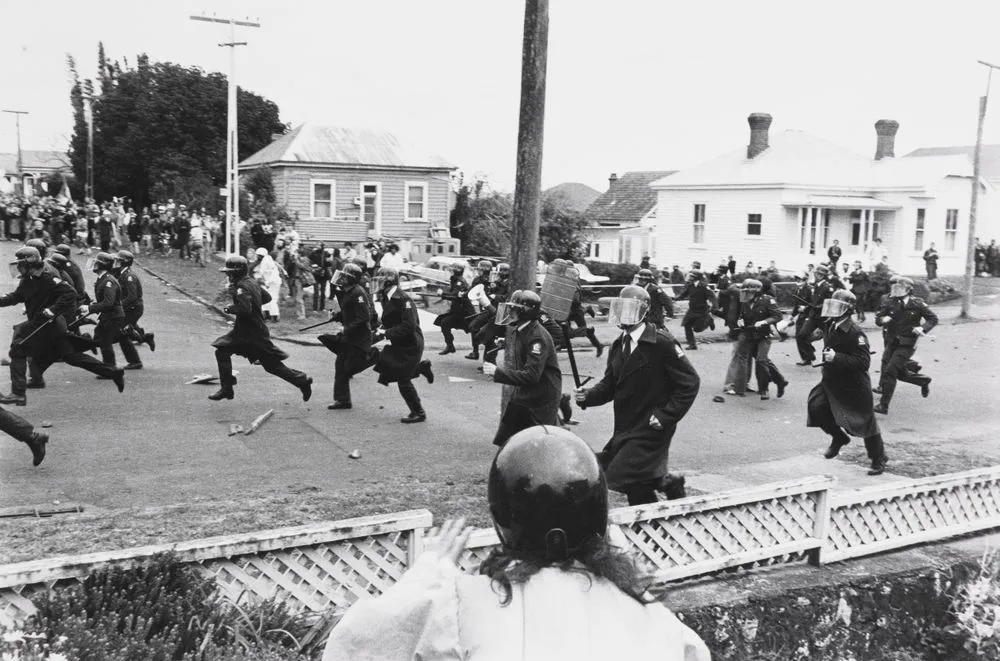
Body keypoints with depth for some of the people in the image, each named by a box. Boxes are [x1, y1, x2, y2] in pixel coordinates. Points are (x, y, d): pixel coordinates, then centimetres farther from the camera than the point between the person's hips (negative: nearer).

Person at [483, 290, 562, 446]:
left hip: (540, 402, -9)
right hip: (521, 396, 9)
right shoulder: (519, 332, 8)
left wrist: (497, 372, -28)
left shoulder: (538, 337, -23)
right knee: (505, 442, 9)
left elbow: (531, 376, -30)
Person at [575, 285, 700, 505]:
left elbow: (690, 382, -14)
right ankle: (669, 483, 34)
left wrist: (666, 416, -17)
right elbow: (609, 384, 10)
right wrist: (588, 396, -10)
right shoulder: (618, 345, 8)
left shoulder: (662, 343, -15)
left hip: (650, 429, -7)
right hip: (625, 427, 7)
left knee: (622, 477, -13)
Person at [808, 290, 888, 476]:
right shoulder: (829, 327, 0)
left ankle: (879, 459, 26)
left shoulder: (855, 333, -23)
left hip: (854, 385, -7)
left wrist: (837, 358, -32)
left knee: (865, 422, 5)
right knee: (816, 406, -11)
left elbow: (863, 362, -29)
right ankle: (839, 437, 15)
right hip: (831, 381, 7)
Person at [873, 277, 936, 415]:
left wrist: (923, 328, -17)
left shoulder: (917, 304, -7)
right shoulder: (891, 303, 3)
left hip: (906, 345, -5)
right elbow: (878, 319, 6)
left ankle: (884, 405, -8)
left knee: (889, 371, -14)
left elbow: (933, 319, 1)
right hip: (891, 342, 5)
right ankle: (924, 380, 44)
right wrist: (883, 319, -18)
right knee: (901, 374, 15)